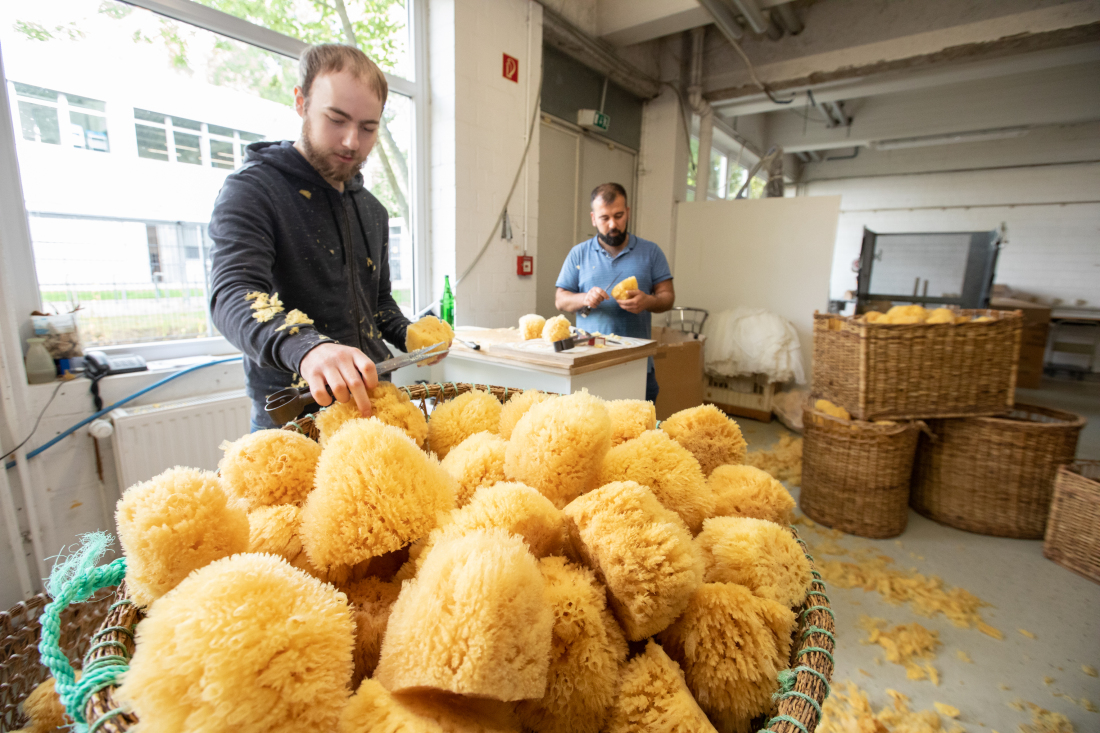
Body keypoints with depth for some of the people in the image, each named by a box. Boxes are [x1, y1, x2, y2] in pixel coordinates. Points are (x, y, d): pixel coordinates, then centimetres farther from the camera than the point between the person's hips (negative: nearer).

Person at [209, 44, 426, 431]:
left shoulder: (373, 210, 14)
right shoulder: (251, 189, -7)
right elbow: (233, 295, -23)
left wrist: (409, 336, 2)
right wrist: (305, 347, -43)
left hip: (372, 402, 6)